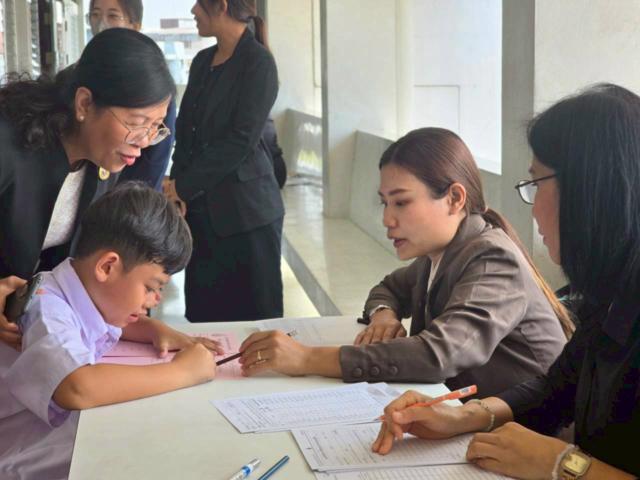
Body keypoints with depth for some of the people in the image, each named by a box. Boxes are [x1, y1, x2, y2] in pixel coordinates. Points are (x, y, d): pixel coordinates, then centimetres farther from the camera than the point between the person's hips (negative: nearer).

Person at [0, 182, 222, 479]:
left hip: (71, 451, 8)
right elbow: (78, 388, -41)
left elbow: (120, 321, 23)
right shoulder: (46, 312, -23)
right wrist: (183, 371, -30)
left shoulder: (85, 296, 1)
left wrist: (159, 331, 2)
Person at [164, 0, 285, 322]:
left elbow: (241, 141, -15)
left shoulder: (258, 62, -10)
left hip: (246, 211, -7)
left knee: (252, 312, 1)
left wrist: (183, 186, -10)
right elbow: (185, 130, 13)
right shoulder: (202, 61, 12)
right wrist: (177, 189, -2)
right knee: (204, 312, 9)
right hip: (203, 209, 7)